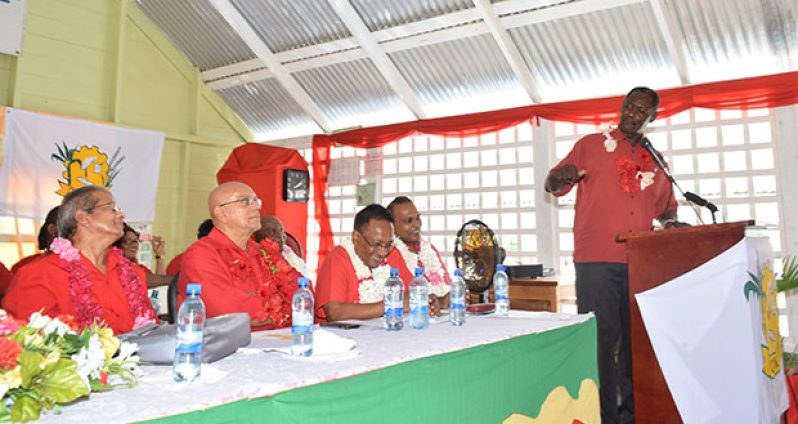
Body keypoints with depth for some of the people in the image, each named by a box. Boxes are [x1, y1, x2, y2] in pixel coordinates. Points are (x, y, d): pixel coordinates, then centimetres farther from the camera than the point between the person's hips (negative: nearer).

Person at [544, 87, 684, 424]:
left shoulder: (654, 161, 20)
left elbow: (666, 206, 28)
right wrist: (562, 176, -20)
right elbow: (552, 185, 4)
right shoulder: (591, 145, 9)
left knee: (636, 339, 9)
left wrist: (671, 221, 4)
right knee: (601, 337, -5)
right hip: (596, 260, -4)